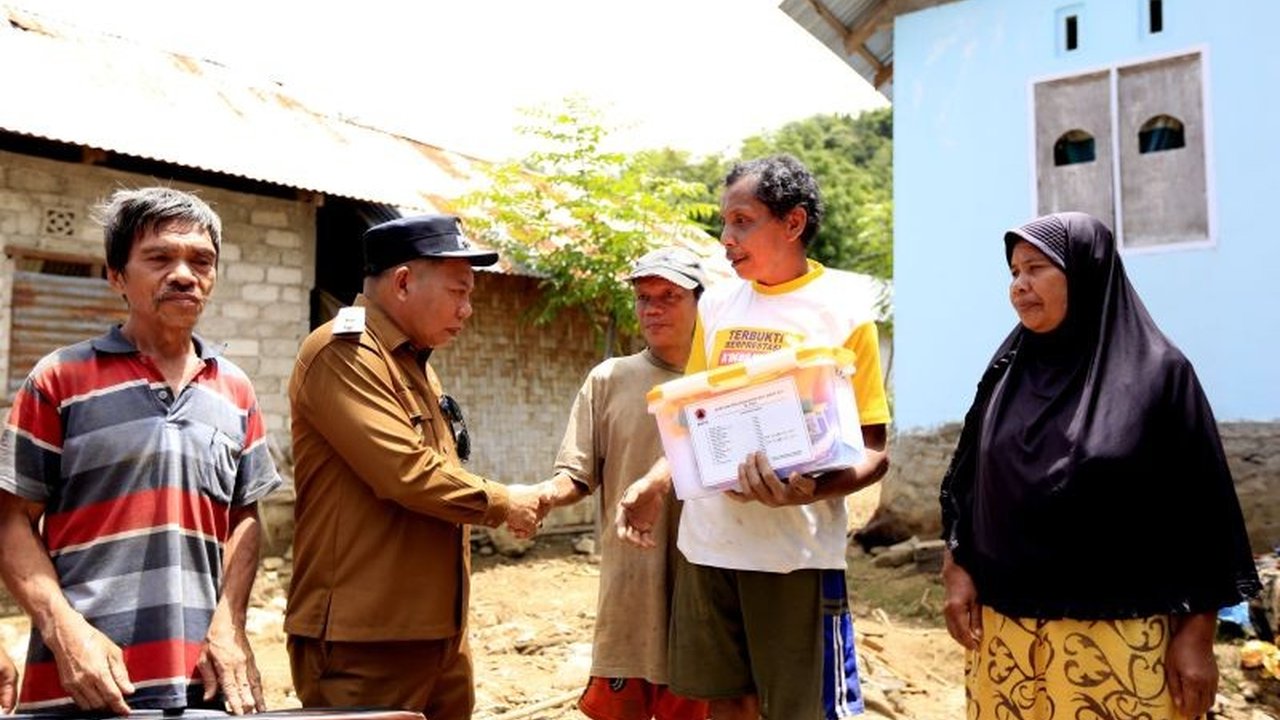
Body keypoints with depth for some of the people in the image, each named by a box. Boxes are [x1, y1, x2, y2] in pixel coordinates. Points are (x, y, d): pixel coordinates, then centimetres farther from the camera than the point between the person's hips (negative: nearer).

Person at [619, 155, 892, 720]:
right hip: (706, 543, 5)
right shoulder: (717, 304, 9)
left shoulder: (843, 310, -6)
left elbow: (873, 450, -6)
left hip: (796, 550, -4)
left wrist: (809, 492, -24)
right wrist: (653, 486, 4)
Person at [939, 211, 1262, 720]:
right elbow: (965, 484, 11)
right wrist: (956, 570, 0)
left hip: (1119, 634, -4)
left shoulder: (1157, 371, -5)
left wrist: (1197, 631, -7)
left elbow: (1199, 506, -6)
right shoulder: (1006, 372, 8)